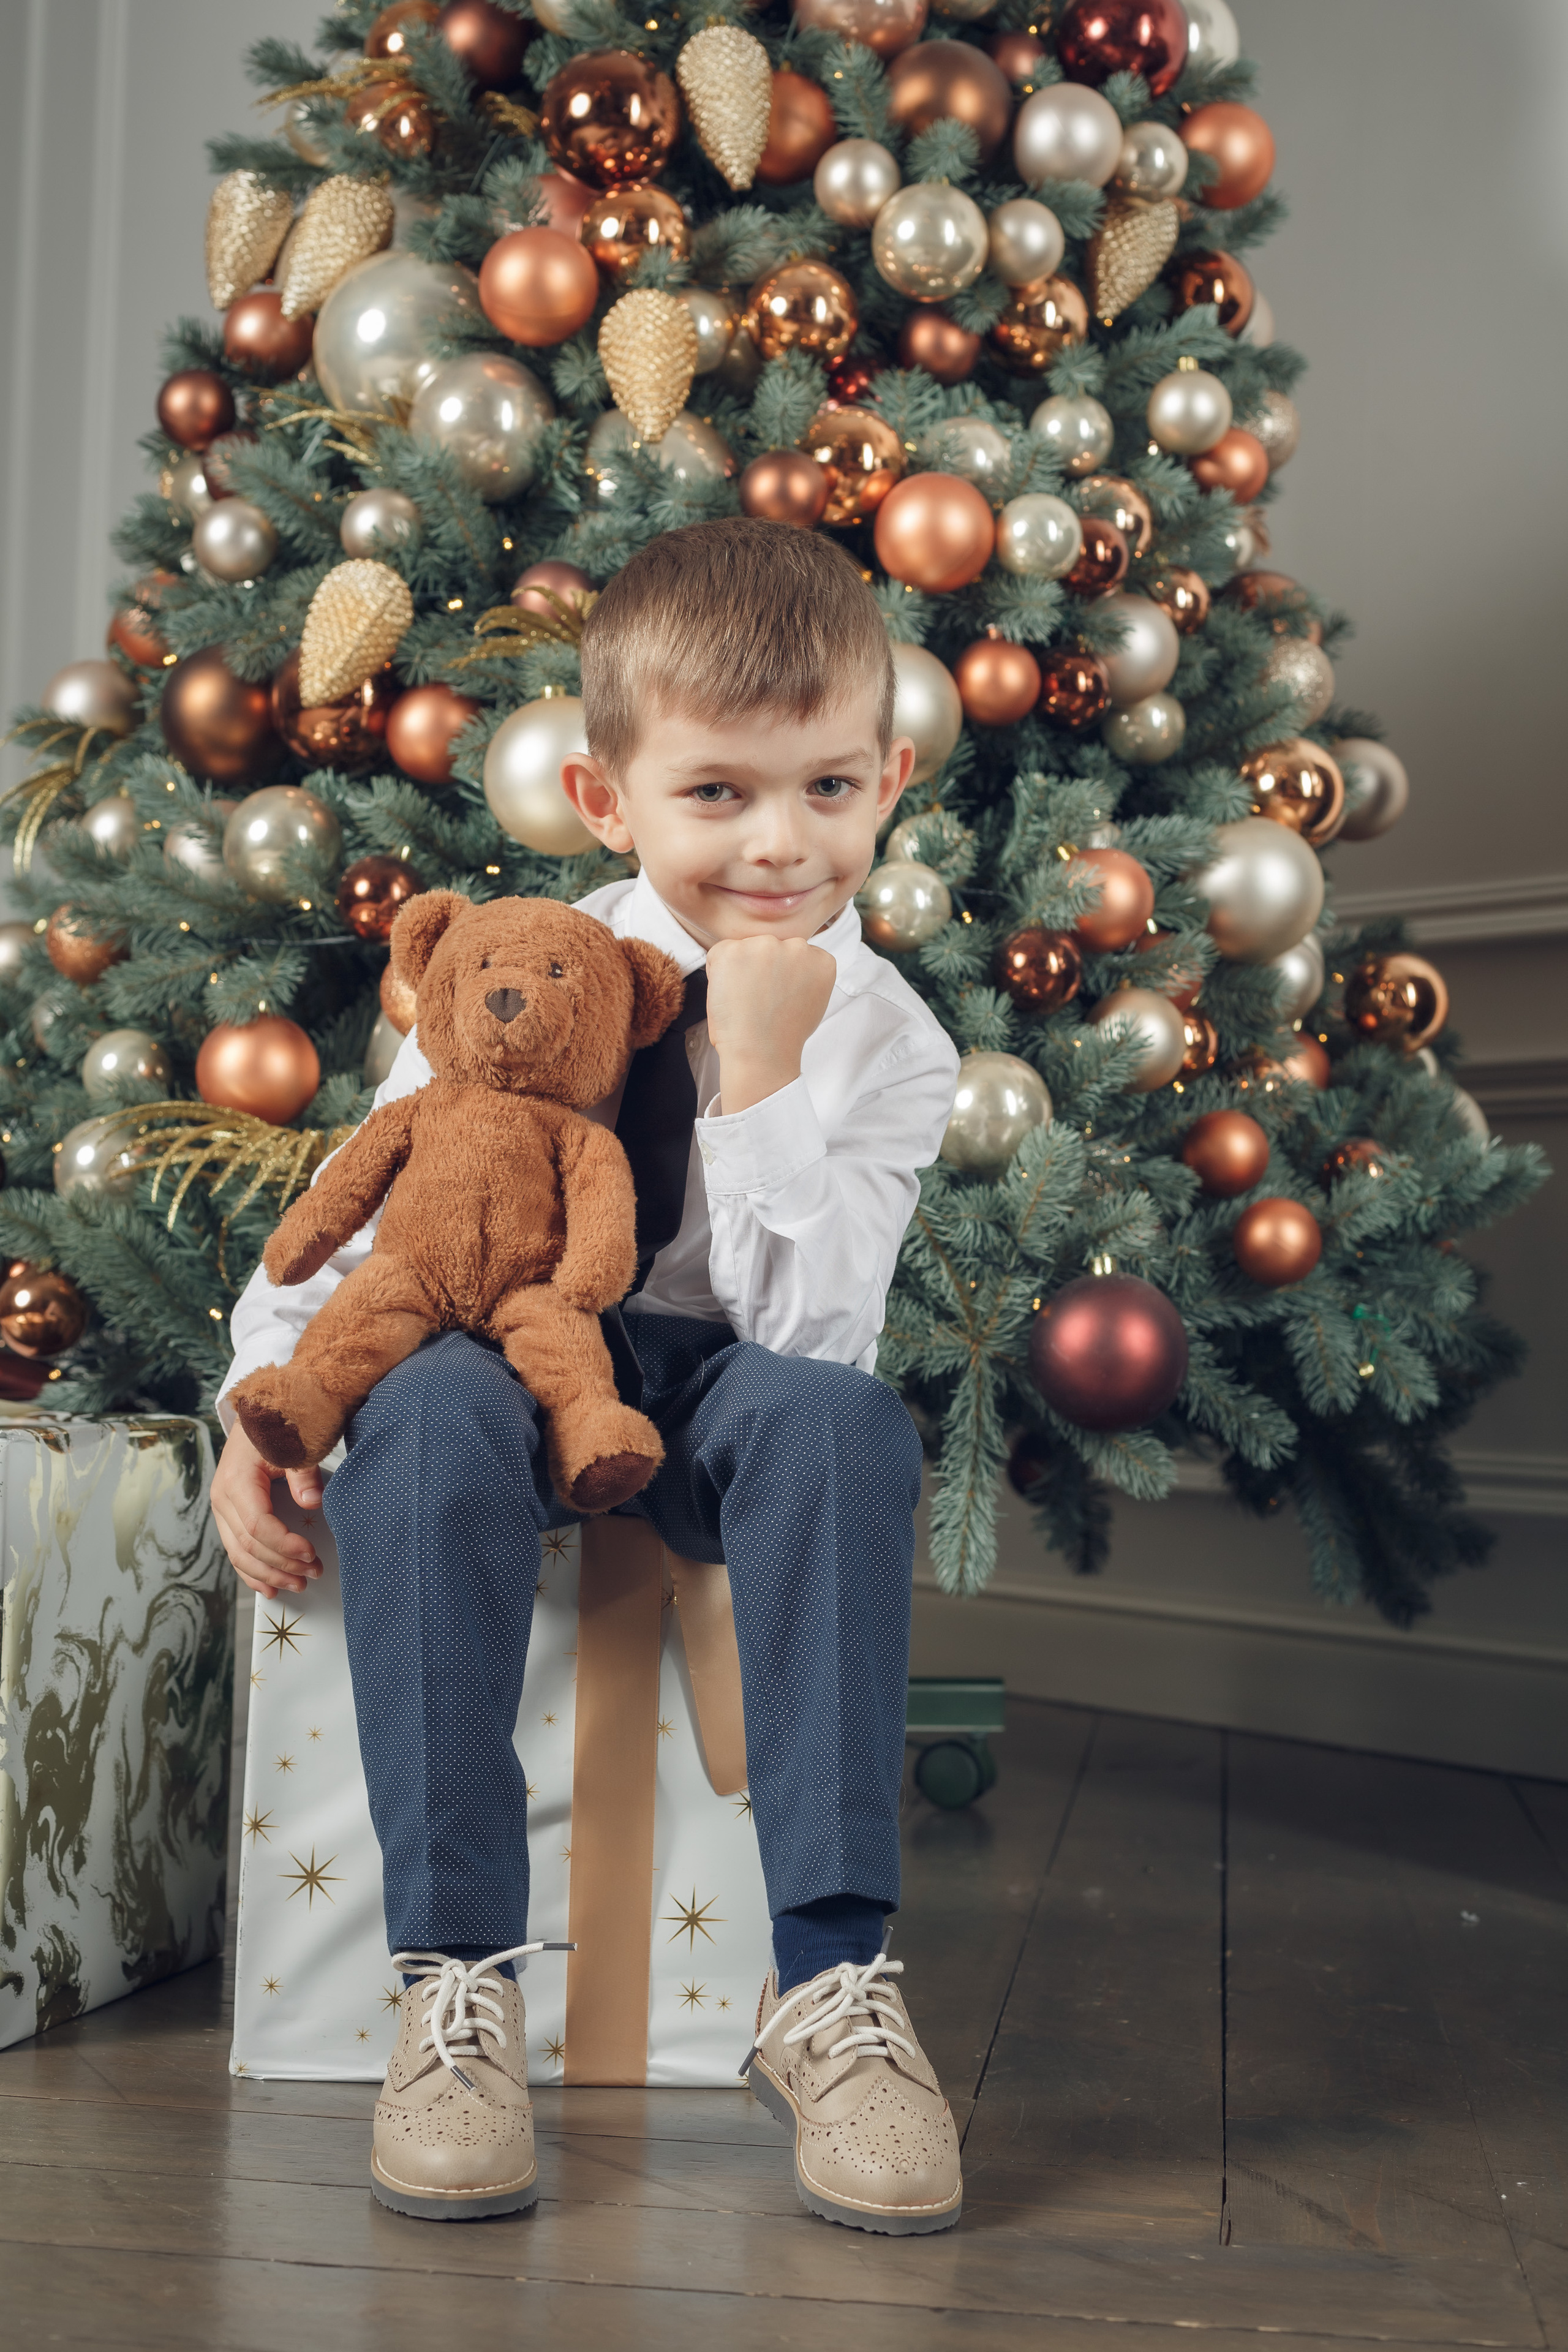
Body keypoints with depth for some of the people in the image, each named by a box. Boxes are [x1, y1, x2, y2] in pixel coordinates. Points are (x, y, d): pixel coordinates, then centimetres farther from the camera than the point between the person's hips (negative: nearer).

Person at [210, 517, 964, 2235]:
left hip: (717, 1404, 0)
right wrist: (261, 1404, -12)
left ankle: (828, 1981, -31)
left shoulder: (887, 1043, -7)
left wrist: (761, 1077, -26)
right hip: (510, 1358, 0)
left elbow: (802, 1330, -18)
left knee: (839, 1419, -34)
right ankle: (456, 1978, -31)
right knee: (426, 1406, -35)